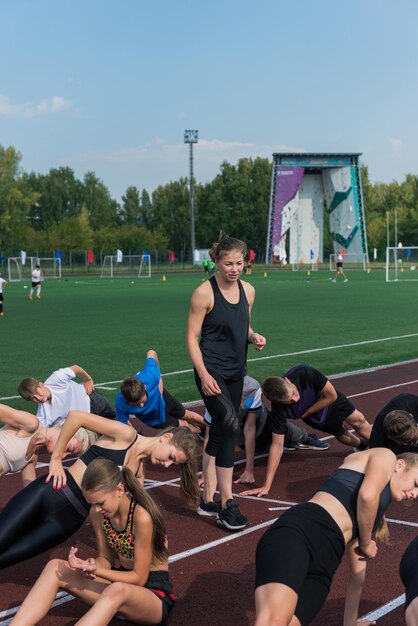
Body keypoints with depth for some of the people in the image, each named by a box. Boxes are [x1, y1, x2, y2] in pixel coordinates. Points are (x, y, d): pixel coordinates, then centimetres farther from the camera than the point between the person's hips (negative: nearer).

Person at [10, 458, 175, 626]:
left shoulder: (142, 516, -23)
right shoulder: (97, 514, -3)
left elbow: (139, 577, -16)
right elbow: (106, 559, 6)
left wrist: (96, 570, -28)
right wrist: (91, 566, -18)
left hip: (154, 593, -7)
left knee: (116, 591, -42)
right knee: (55, 567, -14)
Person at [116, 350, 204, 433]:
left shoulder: (150, 377, -45)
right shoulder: (121, 403, -45)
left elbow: (151, 353, -24)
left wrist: (159, 378, -19)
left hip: (162, 398, 1)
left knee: (188, 416, 25)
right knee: (184, 426, 14)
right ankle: (201, 432, 50)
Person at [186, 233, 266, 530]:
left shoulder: (248, 291, 7)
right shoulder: (204, 293, -11)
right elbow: (192, 337, -10)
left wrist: (254, 336, -1)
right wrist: (204, 374, -19)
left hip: (236, 372, 7)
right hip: (212, 371, -7)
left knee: (220, 432, 13)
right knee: (231, 426, -20)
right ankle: (227, 502, -17)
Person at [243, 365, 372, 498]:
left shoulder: (305, 373, -46)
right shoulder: (278, 409, -43)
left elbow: (332, 396, -31)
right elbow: (277, 446, -40)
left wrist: (305, 413, -29)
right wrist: (266, 486, -44)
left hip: (330, 400, 0)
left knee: (358, 420, 15)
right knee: (342, 435, 16)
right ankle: (362, 444, 51)